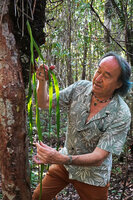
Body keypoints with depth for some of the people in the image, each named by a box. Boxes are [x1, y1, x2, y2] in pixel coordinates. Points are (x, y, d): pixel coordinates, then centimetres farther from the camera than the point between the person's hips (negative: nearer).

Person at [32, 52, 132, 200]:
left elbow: (98, 158, -30)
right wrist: (42, 82, -27)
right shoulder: (80, 88, -12)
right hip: (65, 162, 4)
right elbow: (44, 103, -6)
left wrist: (62, 159, -45)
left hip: (93, 176, -3)